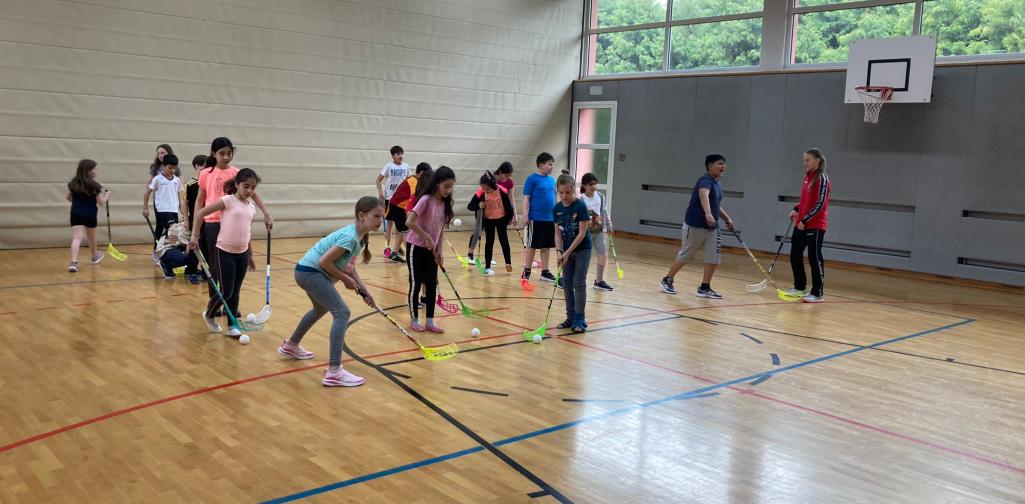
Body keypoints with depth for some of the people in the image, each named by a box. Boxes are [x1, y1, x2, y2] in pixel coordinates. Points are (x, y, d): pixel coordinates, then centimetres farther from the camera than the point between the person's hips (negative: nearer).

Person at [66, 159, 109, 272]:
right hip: (90, 215, -2)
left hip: (76, 214, 2)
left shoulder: (74, 183, 4)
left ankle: (73, 262, -28)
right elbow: (101, 202, -8)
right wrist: (107, 194, 10)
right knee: (91, 237, 21)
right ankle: (94, 256, 46)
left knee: (77, 238, -10)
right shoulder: (94, 185, -10)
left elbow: (69, 198, 18)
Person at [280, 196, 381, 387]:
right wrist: (345, 279, -13)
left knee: (321, 309, 33)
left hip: (309, 272, 11)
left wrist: (364, 292, 4)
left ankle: (291, 346, 56)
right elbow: (324, 261, -25)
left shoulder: (360, 236, 4)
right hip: (310, 271, -11)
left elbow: (349, 267, 11)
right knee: (342, 313, -18)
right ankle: (333, 372, -21)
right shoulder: (350, 237, -25)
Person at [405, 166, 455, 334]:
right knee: (416, 284, 4)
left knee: (432, 284, 7)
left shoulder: (445, 204, 0)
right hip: (416, 248, -6)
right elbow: (409, 222, -28)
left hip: (431, 250, 6)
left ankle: (430, 321, 14)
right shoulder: (426, 200, -20)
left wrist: (439, 250, -2)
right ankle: (414, 320, 16)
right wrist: (427, 238, -25)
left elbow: (441, 229, 6)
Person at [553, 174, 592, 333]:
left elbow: (582, 233, -18)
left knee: (579, 284, -7)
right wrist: (559, 251, -13)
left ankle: (579, 320, -1)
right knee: (567, 284, 8)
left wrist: (568, 252, -19)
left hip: (582, 249, -5)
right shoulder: (557, 209, -2)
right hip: (566, 250, 5)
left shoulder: (580, 206, -17)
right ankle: (571, 317, 18)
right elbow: (558, 233, 1)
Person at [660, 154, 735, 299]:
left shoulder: (717, 184, 13)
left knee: (713, 258, -1)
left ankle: (704, 288, 7)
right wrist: (708, 213, -53)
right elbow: (703, 195, -37)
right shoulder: (706, 180, -14)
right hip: (695, 226, -8)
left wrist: (727, 218, 20)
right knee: (685, 256, 4)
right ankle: (667, 280, 21)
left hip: (711, 228, 8)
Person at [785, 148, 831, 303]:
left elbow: (820, 204, -16)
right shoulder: (807, 176, 10)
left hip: (815, 226, -8)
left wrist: (805, 220, -17)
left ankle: (817, 294, 5)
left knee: (815, 259, -2)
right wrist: (796, 209, 6)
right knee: (795, 256, 12)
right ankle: (800, 287, 26)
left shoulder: (822, 178, -13)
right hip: (801, 225, 8)